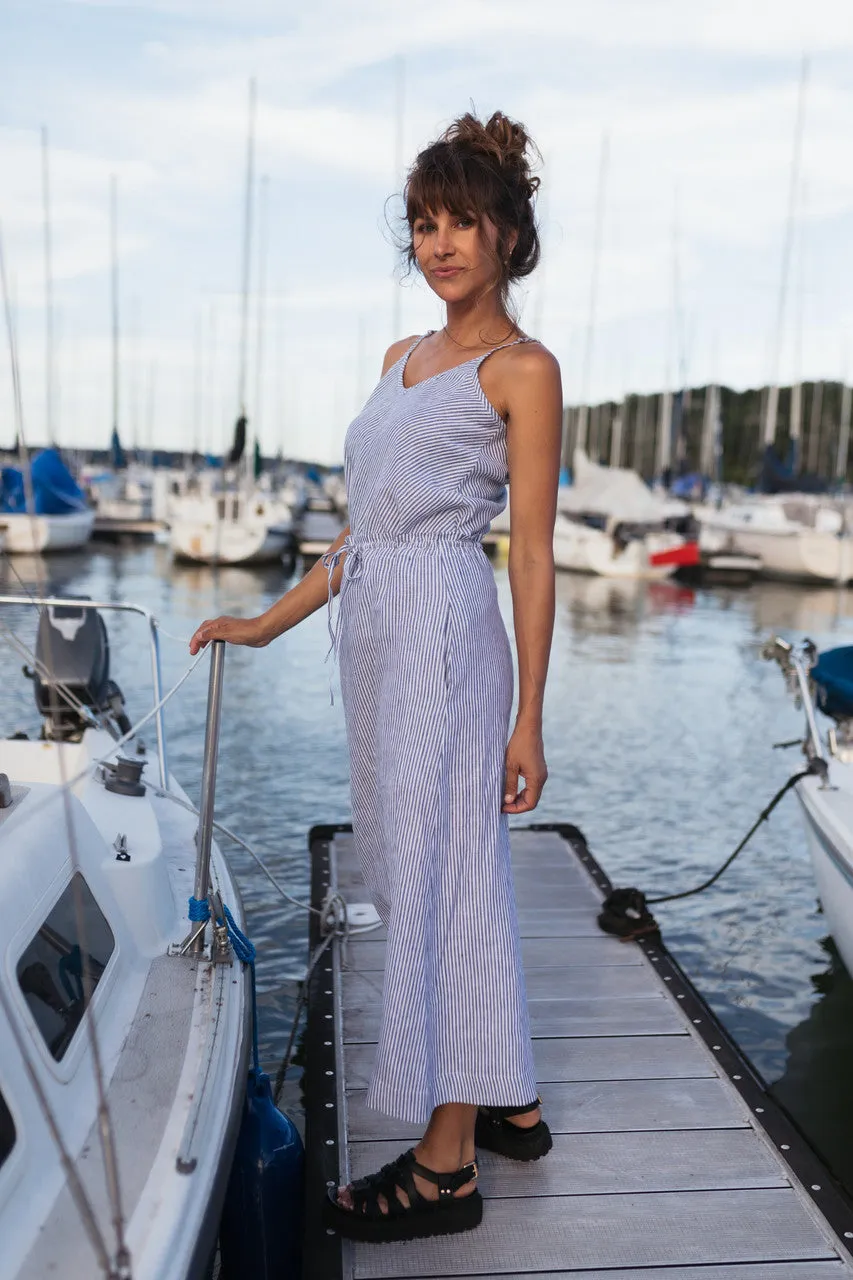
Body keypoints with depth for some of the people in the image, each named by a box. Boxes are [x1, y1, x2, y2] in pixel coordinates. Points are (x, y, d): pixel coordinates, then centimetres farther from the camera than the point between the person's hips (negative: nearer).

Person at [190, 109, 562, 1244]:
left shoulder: (522, 368, -3)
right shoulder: (404, 358, 19)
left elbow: (532, 554, -8)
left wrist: (529, 717, -10)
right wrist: (268, 623, 17)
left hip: (445, 630, -8)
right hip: (376, 626, 8)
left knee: (434, 868, -4)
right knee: (411, 862, 12)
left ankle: (446, 1168, 10)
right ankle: (508, 1103, 28)